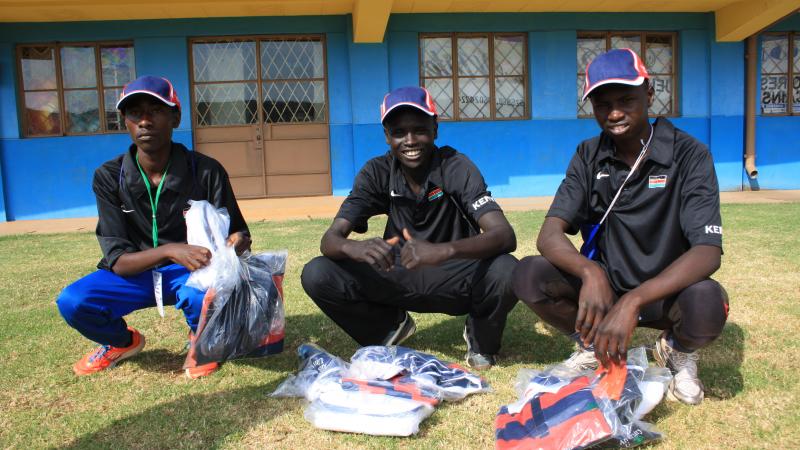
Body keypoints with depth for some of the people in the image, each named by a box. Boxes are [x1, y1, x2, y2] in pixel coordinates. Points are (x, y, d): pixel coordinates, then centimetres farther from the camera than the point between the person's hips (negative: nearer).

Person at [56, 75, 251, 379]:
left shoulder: (206, 171, -15)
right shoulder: (108, 178, -10)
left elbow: (238, 233, -8)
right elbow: (117, 260, -15)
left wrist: (237, 242, -34)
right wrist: (169, 251, -35)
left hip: (192, 271, -2)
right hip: (134, 273, 3)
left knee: (201, 295, -37)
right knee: (71, 302, -23)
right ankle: (123, 342, 12)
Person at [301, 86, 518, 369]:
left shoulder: (456, 167, -17)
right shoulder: (377, 173, -9)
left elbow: (505, 236, -29)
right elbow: (330, 238, -16)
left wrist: (445, 251, -48)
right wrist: (354, 247, -41)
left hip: (455, 277, -2)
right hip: (399, 276, 2)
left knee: (505, 272, -34)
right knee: (316, 275, -19)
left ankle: (481, 340, 1)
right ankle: (390, 328, 9)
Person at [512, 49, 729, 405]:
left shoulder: (688, 155, -14)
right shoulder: (588, 157, -4)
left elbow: (708, 252, -26)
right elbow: (549, 235, -15)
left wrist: (633, 301, -42)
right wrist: (590, 272, -38)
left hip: (664, 291, -2)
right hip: (603, 286, 2)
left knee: (706, 301, -36)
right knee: (528, 276, -23)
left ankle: (679, 351, 2)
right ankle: (593, 345, 5)